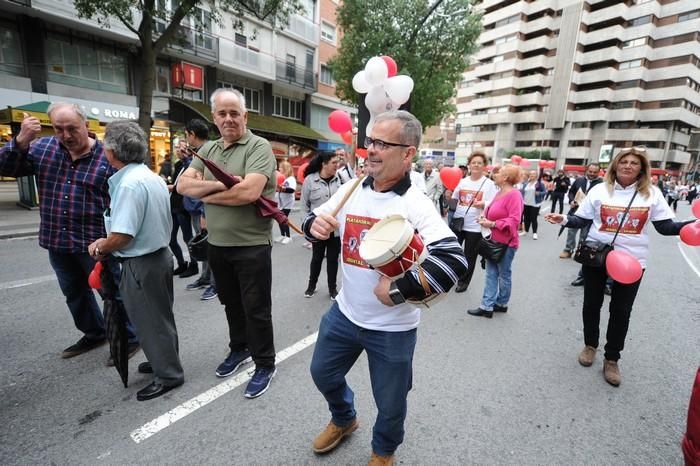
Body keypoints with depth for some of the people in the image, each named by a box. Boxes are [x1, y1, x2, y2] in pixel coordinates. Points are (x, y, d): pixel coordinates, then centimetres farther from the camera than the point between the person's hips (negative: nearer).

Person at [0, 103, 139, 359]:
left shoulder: (107, 156, -10)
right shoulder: (42, 147, 4)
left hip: (95, 242, -6)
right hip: (57, 243, 6)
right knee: (74, 294, 20)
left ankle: (129, 339, 20)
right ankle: (94, 334, 39)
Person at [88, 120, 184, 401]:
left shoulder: (129, 183, -22)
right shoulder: (153, 177, 7)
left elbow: (121, 237, -25)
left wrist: (99, 249, -4)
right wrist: (106, 242, 9)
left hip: (141, 263, -9)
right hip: (160, 254, 9)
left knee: (150, 322, 6)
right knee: (160, 316, 22)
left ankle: (168, 375, 19)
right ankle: (165, 360, 39)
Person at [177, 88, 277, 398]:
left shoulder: (258, 147, -10)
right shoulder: (208, 150, 11)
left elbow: (249, 192, -25)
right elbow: (183, 185, 0)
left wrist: (208, 195, -10)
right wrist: (221, 184, -16)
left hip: (252, 246, -7)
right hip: (217, 245, 7)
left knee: (256, 309, 5)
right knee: (231, 303, 22)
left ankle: (265, 365, 24)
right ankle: (239, 349, 43)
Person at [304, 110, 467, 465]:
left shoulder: (415, 205, -20)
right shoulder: (351, 189, -4)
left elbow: (453, 261, -30)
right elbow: (316, 219, 8)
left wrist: (398, 290, -30)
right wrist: (315, 224, -15)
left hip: (391, 327, -5)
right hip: (344, 313, 5)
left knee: (390, 404, 17)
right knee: (322, 373, 25)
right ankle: (344, 419, 58)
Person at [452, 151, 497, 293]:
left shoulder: (489, 184, -4)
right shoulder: (462, 181, 7)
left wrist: (483, 204, -28)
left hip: (475, 226, -3)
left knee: (470, 256, 8)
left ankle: (464, 281, 25)